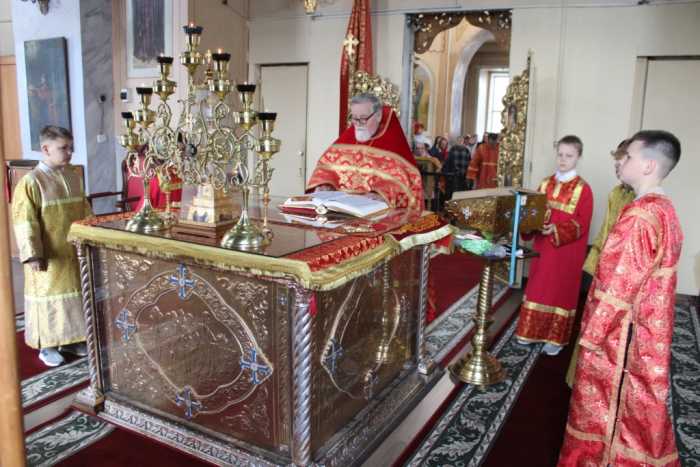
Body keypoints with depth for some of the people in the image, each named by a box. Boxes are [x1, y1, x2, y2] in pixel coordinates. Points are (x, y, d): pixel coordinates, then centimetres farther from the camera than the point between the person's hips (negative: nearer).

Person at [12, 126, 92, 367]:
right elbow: (25, 222, -16)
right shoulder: (31, 182, -14)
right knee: (49, 296, 4)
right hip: (50, 255, -6)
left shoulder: (74, 176, 6)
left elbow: (84, 210, 15)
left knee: (74, 293, 15)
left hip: (75, 251, 6)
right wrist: (32, 254, -20)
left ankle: (70, 339, 30)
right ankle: (47, 345, 19)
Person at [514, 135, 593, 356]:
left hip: (566, 251, -5)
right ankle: (532, 330, 27)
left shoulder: (583, 189, -10)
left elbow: (581, 225, -14)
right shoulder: (546, 183, 6)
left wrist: (556, 230, -27)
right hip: (542, 246, 5)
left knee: (560, 292, 5)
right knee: (537, 288, 12)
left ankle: (556, 338, 18)